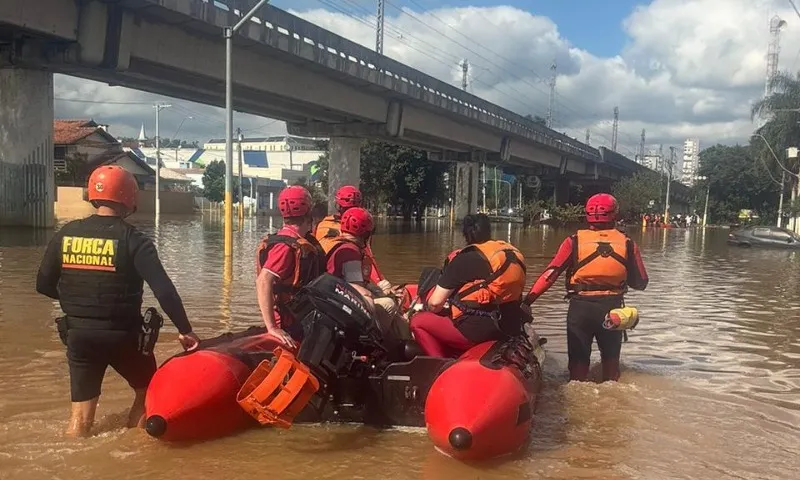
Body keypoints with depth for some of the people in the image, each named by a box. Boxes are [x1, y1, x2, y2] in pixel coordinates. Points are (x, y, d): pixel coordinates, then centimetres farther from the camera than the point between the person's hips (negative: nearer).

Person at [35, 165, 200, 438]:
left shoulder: (65, 234, 0)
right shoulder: (133, 240, -13)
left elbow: (44, 285, 6)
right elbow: (164, 290, -19)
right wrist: (185, 330, -11)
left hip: (78, 335, 4)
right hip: (122, 335, -3)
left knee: (82, 411, 14)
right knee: (148, 392, 20)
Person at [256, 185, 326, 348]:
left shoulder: (298, 241, 10)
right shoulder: (287, 246, -20)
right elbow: (263, 282, -31)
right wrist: (272, 328, -35)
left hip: (303, 321, 10)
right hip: (290, 329, -10)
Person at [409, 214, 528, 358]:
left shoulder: (463, 260, -8)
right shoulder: (514, 254, 9)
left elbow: (435, 303, -8)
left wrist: (430, 309, 15)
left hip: (478, 332, -7)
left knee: (418, 321, 10)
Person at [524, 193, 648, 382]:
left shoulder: (575, 241, -6)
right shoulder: (628, 244, -1)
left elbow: (550, 274, -13)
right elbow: (640, 283, 4)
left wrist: (528, 300, -13)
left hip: (580, 308, -2)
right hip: (612, 308, 2)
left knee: (579, 359, 11)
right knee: (611, 359, 22)